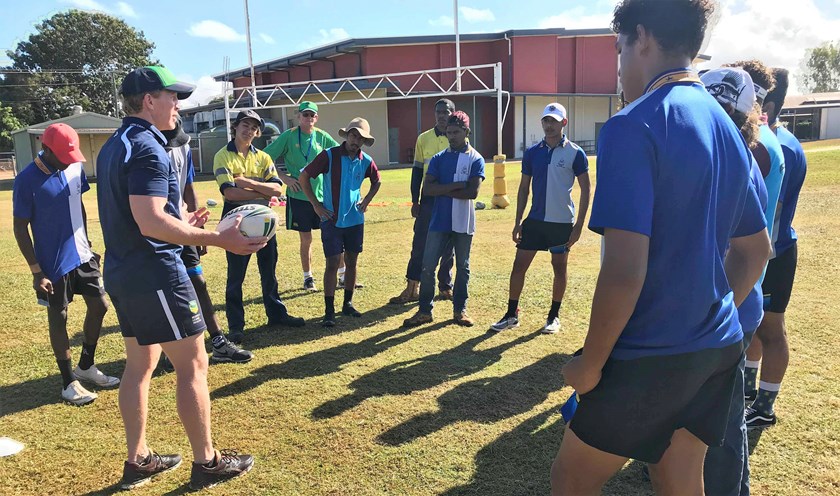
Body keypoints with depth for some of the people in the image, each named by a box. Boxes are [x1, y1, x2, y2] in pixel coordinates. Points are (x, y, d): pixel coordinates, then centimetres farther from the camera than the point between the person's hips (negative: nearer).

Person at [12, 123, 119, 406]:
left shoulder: (75, 168, 0)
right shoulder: (27, 181, -16)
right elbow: (20, 229, -12)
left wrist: (86, 243, 15)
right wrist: (36, 271, -14)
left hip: (83, 255, 6)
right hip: (54, 263, -6)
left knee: (99, 305, 10)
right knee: (58, 319, 5)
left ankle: (86, 367, 30)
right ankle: (68, 383, 18)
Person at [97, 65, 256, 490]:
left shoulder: (112, 147, 14)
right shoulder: (147, 147, -17)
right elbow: (150, 223, -26)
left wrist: (179, 222, 23)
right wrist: (220, 239, -26)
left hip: (121, 272, 10)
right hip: (155, 273, -10)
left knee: (140, 364, 17)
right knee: (193, 364, 1)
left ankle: (138, 461, 28)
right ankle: (206, 463, 13)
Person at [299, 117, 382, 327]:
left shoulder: (366, 161, 0)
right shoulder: (329, 156, -11)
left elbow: (377, 181, 20)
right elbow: (303, 177, -9)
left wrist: (366, 200, 7)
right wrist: (316, 205, -11)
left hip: (355, 219, 4)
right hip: (332, 219, -4)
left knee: (352, 261, 11)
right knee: (332, 263, -4)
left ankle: (348, 303, 26)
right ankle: (329, 311, 3)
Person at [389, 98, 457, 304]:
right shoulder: (423, 138, 4)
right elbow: (417, 171, 6)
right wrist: (415, 201, 3)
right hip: (429, 199, 1)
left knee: (448, 247, 9)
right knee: (419, 244, 0)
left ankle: (445, 287, 22)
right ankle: (412, 288, 7)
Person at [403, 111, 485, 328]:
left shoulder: (476, 159, -2)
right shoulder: (438, 159, 5)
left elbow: (473, 192, -15)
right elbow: (427, 189, -8)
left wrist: (443, 190, -10)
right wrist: (456, 185, -15)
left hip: (463, 223, -2)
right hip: (439, 221, 2)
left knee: (462, 267, 11)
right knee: (428, 266, 1)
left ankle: (460, 310, 23)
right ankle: (425, 311, 12)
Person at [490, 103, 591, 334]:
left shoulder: (575, 153, -6)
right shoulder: (532, 152, 4)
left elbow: (585, 190, -3)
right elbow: (524, 188, 9)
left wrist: (579, 224, -9)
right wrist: (518, 222, 5)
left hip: (562, 222, -3)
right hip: (535, 220, 3)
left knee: (559, 268, 9)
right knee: (519, 265, 3)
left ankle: (554, 315, 24)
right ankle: (511, 315, 15)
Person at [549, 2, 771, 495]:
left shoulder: (633, 127, -18)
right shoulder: (728, 128, 8)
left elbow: (624, 271, -25)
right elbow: (756, 250, 16)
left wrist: (590, 365, -12)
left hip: (652, 357, -8)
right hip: (718, 349, 8)